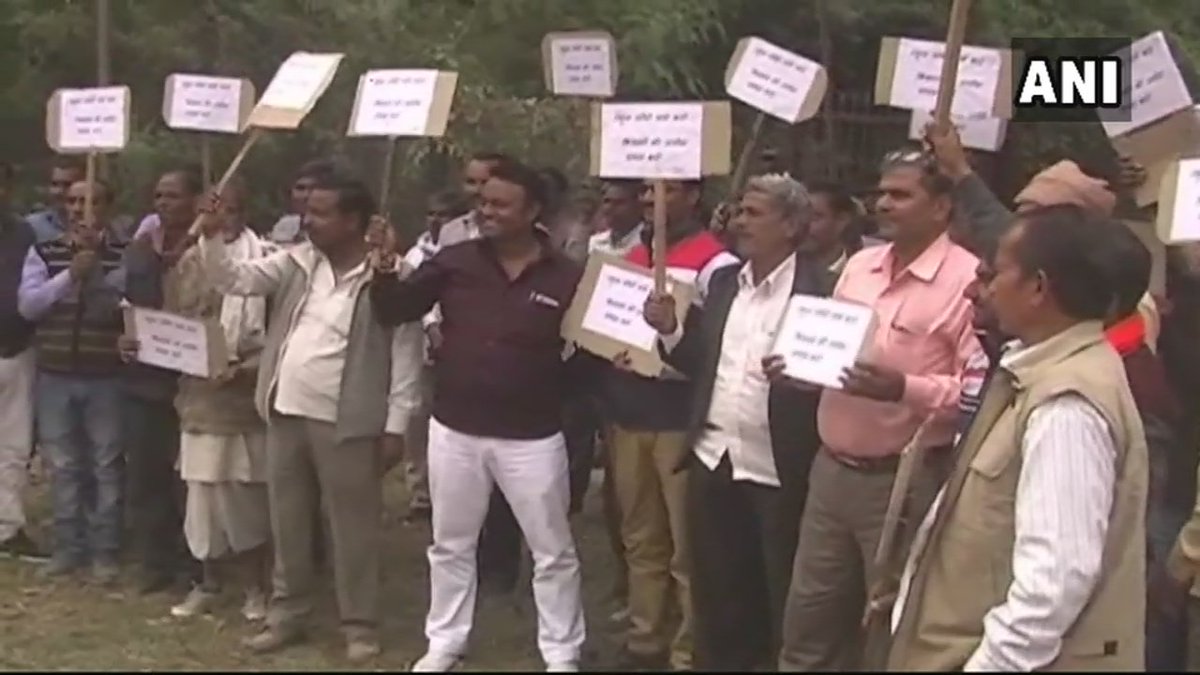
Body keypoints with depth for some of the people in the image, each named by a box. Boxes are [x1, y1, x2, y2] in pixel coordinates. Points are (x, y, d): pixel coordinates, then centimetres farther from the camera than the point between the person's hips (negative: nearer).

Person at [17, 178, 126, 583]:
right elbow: (26, 305, -7)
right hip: (55, 376, 2)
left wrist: (97, 264, -18)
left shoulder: (124, 255, -1)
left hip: (106, 377, -2)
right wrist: (70, 275, -17)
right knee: (63, 466, 9)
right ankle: (68, 546, 20)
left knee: (107, 466, 4)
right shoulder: (43, 253, 4)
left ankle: (105, 550, 12)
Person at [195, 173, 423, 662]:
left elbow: (406, 355, -9)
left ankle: (359, 625, 16)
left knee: (352, 529, 4)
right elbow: (234, 279, 7)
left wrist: (395, 426, -11)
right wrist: (213, 237, -11)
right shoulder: (296, 262, 6)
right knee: (288, 523, 15)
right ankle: (287, 613, 28)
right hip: (286, 414, 6)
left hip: (345, 424, -6)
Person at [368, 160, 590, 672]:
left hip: (532, 437, -2)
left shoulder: (566, 277, -8)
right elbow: (393, 312, -4)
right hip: (454, 429, 2)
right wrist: (385, 268, -19)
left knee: (552, 552, 8)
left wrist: (571, 369, -19)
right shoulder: (455, 262, -3)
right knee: (450, 544, 17)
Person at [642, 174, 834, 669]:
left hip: (779, 469, -6)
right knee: (715, 591, 15)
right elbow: (701, 364, 13)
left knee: (781, 600, 8)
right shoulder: (724, 280, 11)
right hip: (714, 457, 6)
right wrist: (670, 330, -4)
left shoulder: (821, 287, -10)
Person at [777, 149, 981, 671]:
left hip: (905, 481, -7)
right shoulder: (858, 265, 11)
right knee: (808, 622, 15)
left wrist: (905, 389, -29)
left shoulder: (968, 279, -12)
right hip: (831, 469, 7)